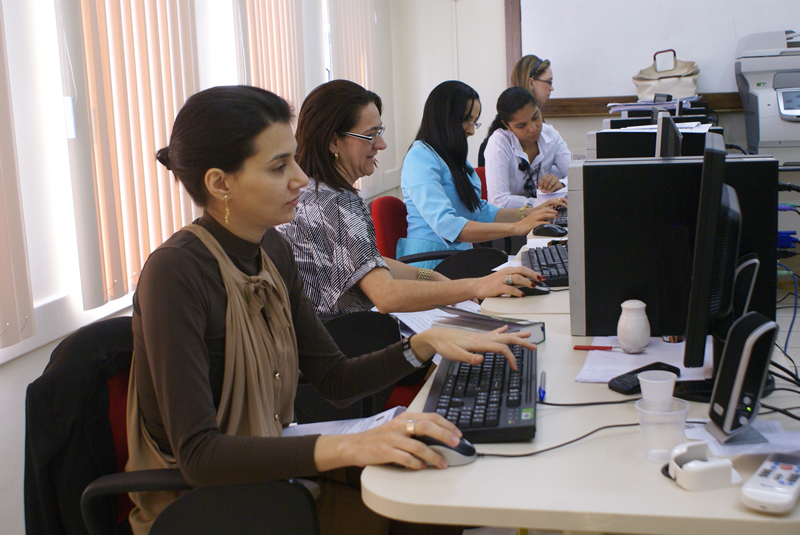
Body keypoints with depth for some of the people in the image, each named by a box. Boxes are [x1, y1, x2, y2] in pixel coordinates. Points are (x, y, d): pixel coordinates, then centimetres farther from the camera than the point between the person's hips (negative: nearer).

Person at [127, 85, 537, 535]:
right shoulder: (176, 273, -23)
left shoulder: (272, 250, 1)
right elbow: (198, 454, -28)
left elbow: (337, 380, 6)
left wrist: (425, 343, -9)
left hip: (268, 475, 7)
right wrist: (344, 447, -37)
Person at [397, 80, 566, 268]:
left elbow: (480, 211, 22)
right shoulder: (420, 158, -11)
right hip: (430, 259, -9)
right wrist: (516, 228, -25)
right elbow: (446, 226, -23)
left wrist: (531, 213, 8)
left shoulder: (452, 158, 20)